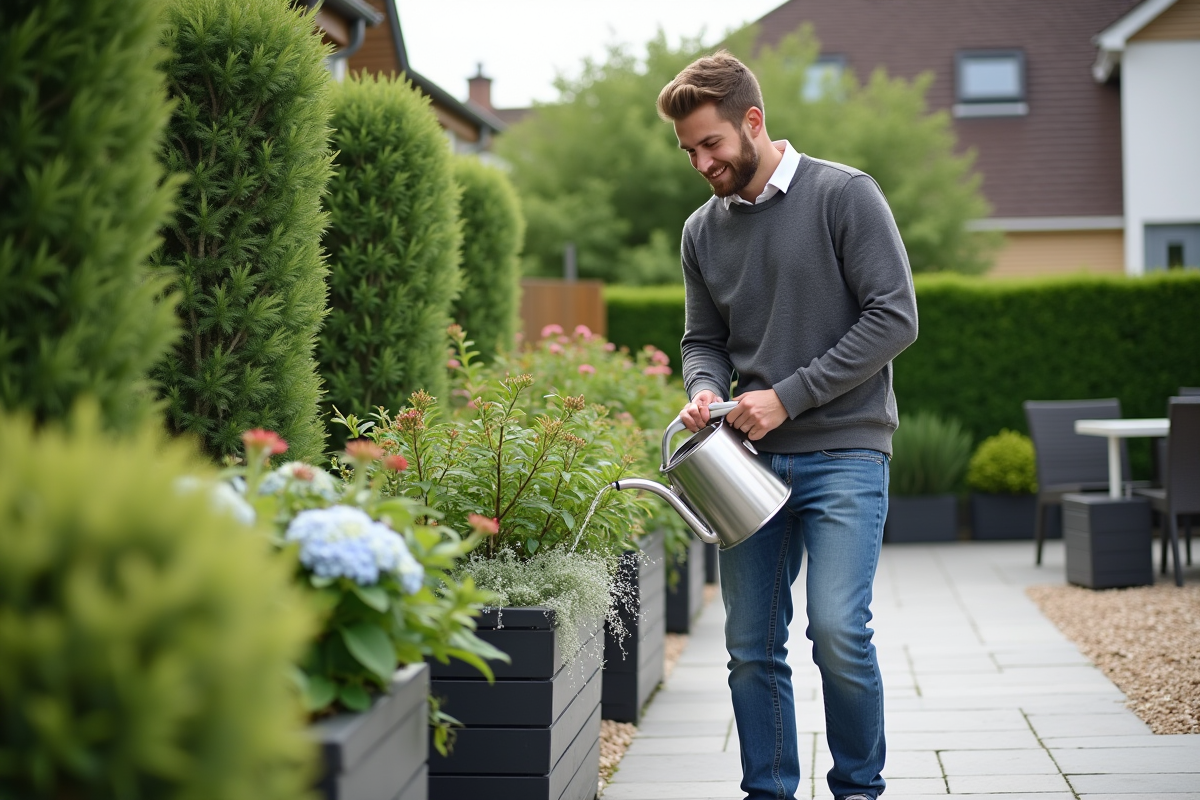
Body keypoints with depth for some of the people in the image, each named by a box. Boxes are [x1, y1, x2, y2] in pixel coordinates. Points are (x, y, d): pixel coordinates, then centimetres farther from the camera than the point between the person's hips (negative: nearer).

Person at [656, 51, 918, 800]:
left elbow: (894, 317, -10)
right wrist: (705, 390, -5)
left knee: (838, 628, -15)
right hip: (754, 458, 5)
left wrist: (789, 396, -13)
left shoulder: (846, 195, -4)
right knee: (752, 647, 5)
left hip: (844, 454, -5)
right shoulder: (704, 229, 13)